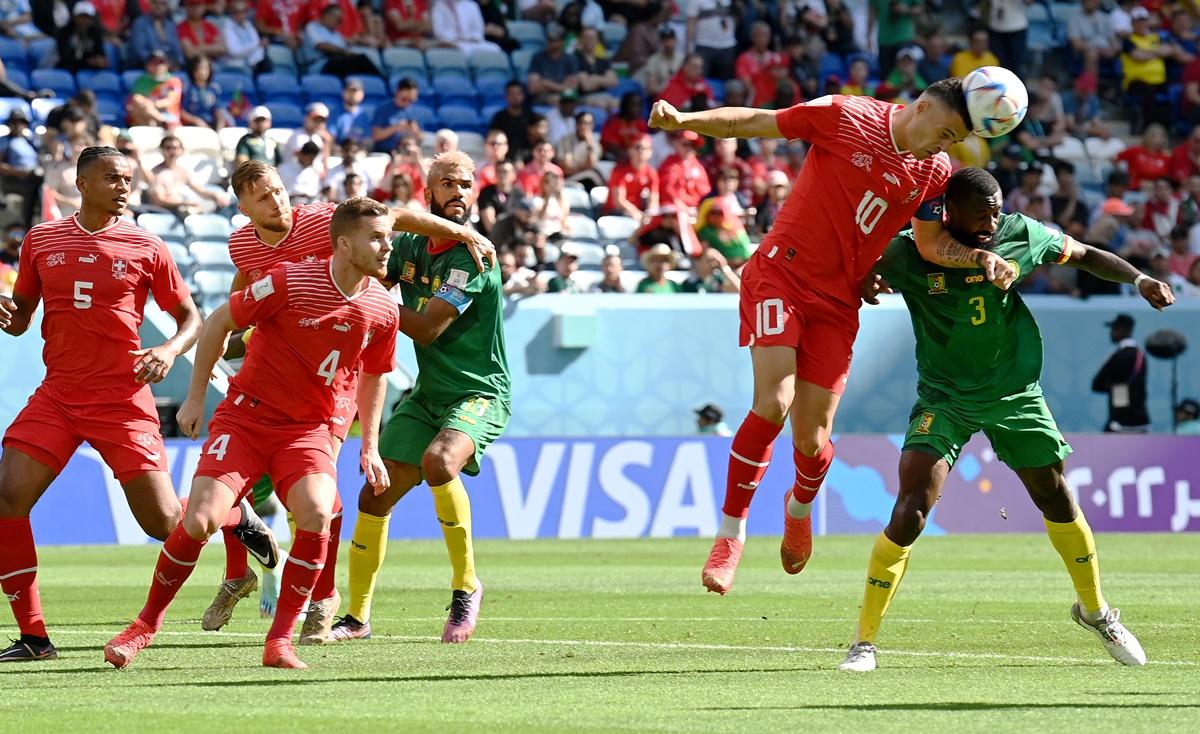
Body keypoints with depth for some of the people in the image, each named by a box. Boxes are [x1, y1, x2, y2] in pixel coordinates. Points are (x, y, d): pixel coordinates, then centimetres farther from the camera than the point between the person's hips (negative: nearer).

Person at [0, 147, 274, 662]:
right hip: (57, 396, 2)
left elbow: (191, 319, 7)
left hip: (123, 399, -2)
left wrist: (170, 351, -13)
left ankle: (235, 515, 32)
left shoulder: (145, 248, 0)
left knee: (164, 522, -4)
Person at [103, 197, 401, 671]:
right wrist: (195, 397, 0)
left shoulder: (382, 310, -2)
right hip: (246, 416, -3)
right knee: (200, 520, -16)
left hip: (308, 430, 3)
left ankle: (280, 641, -14)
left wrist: (370, 446, 16)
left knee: (317, 512, -27)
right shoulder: (290, 282, -16)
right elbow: (218, 323, -3)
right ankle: (147, 624, 9)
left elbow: (374, 376, 18)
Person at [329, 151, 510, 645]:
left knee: (439, 460, -34)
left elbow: (427, 328, -20)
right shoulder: (410, 246, 5)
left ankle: (465, 586, -16)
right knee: (375, 495, -1)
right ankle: (357, 616, 14)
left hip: (479, 393, -7)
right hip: (427, 395, 7)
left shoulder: (473, 254, -17)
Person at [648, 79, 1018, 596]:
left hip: (837, 302, 4)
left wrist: (982, 258, -10)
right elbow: (753, 122, -5)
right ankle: (730, 534, -6)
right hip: (780, 276, -4)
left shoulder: (934, 173, 3)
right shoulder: (845, 118, -10)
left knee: (811, 440, -1)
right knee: (773, 403, -22)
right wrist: (682, 119, -18)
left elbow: (932, 243, 10)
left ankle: (801, 506, 37)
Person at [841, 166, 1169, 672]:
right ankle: (864, 642, -7)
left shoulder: (1021, 235, -8)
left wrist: (1138, 279, -5)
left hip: (1015, 393, 3)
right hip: (943, 398, -3)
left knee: (1056, 498, 13)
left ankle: (1094, 610, 39)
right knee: (910, 514, -17)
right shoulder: (910, 252, -17)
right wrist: (864, 281, -32)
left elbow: (1086, 256, 8)